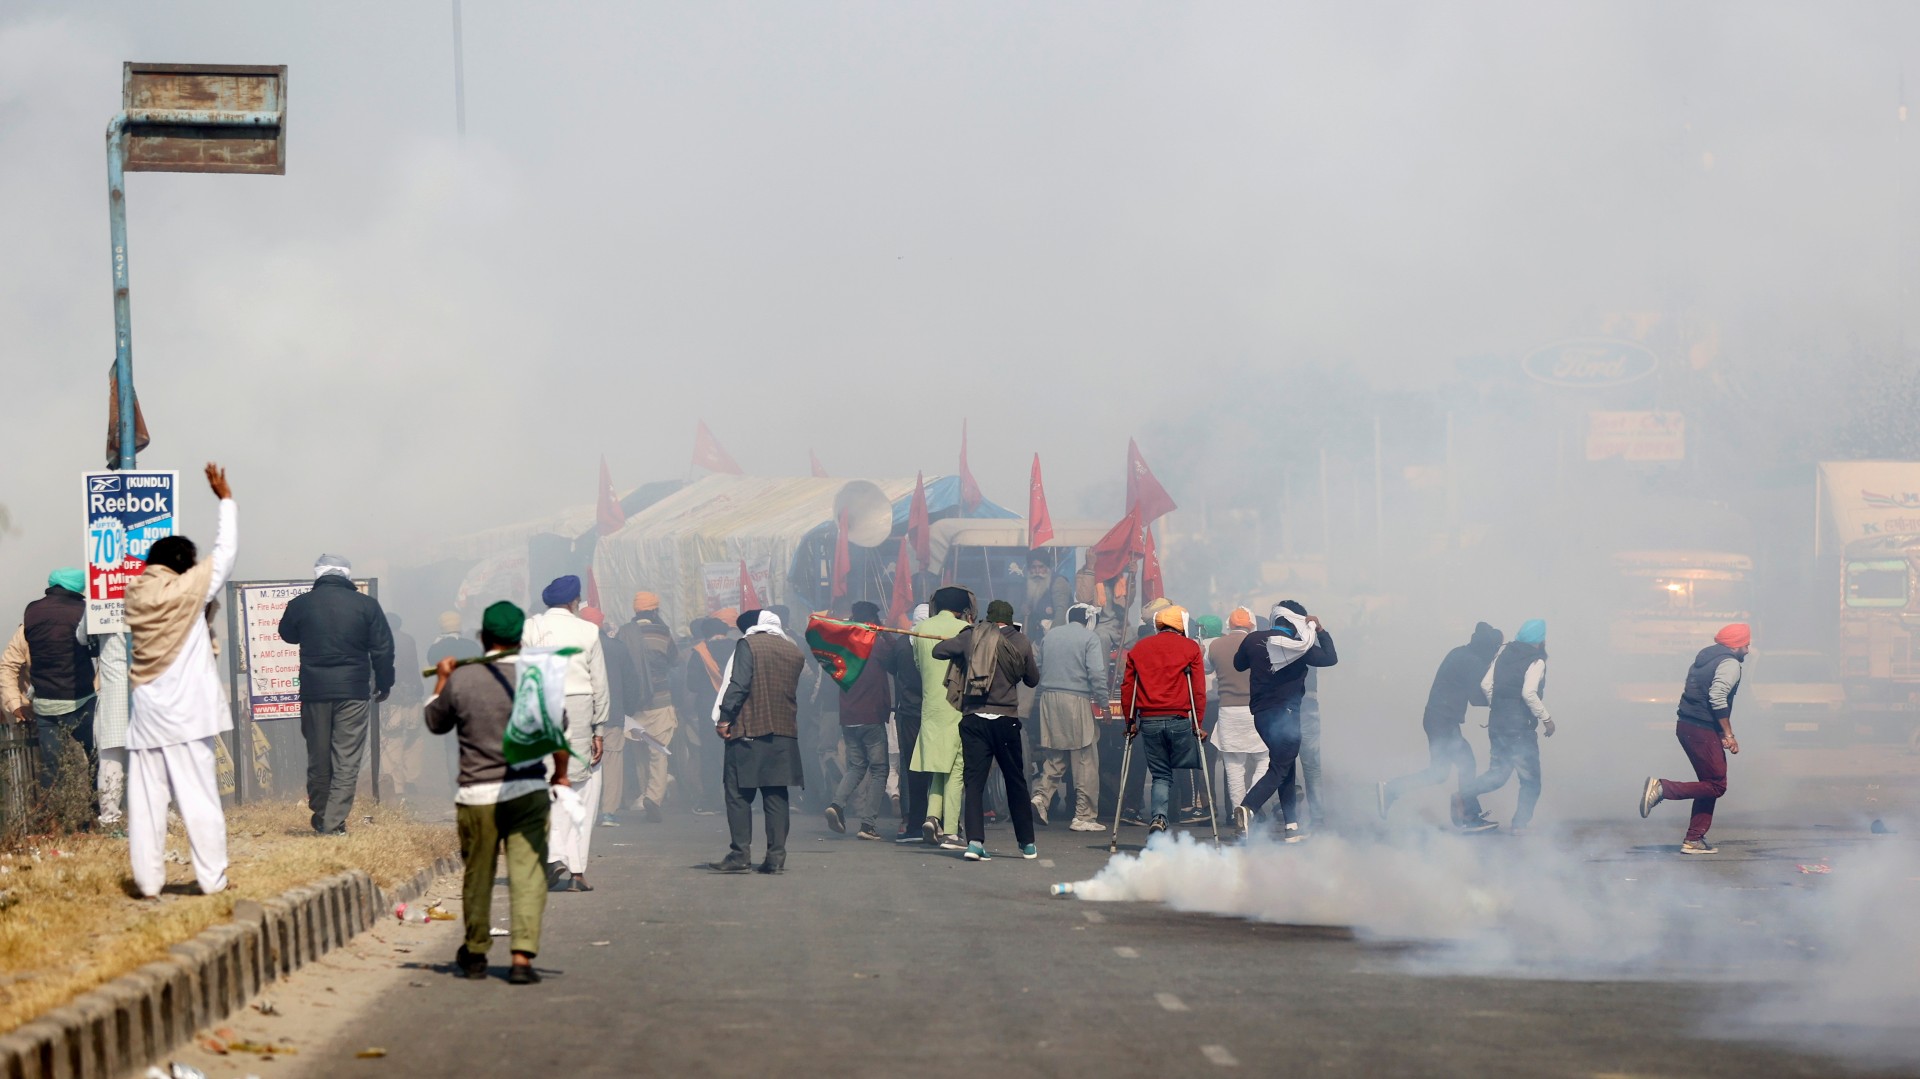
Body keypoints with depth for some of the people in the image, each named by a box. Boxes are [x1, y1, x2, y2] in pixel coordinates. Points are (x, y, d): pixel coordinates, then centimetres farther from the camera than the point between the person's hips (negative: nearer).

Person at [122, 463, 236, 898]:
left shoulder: (135, 594, 5)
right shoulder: (183, 591, -9)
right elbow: (224, 555, -1)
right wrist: (226, 500, 7)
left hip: (145, 716, 5)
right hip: (184, 715, -5)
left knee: (145, 801, 4)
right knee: (199, 799, -1)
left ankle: (148, 880, 3)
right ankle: (212, 878, 0)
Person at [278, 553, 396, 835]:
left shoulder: (300, 604, 0)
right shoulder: (366, 605, -3)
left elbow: (287, 634, 20)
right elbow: (383, 649, 2)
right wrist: (385, 684, 14)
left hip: (314, 689, 2)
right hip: (354, 691, -2)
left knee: (318, 758, 14)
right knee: (347, 759, 1)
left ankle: (320, 816, 25)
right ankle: (334, 822, -5)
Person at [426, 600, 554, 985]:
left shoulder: (459, 680, -3)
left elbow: (436, 723, 13)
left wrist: (441, 679, 28)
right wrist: (561, 775, 20)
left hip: (476, 794, 1)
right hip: (527, 792, -1)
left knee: (477, 877, 15)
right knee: (527, 875, -2)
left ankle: (475, 954, 30)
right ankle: (522, 957, -13)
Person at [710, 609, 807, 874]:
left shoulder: (748, 644, -4)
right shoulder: (794, 651, 12)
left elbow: (737, 684, -12)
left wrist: (723, 718, -9)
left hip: (748, 731, -5)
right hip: (785, 732, 5)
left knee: (738, 793, 0)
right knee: (776, 795, 5)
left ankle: (740, 854, -5)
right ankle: (776, 856, 1)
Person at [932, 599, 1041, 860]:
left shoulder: (972, 636, 2)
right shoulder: (1021, 642, 2)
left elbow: (938, 651, 2)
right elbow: (1032, 679, 10)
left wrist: (964, 652, 19)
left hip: (973, 719, 0)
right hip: (1006, 719, 0)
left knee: (974, 781, -1)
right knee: (1016, 782, 13)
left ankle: (975, 841, -16)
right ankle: (1027, 844, 20)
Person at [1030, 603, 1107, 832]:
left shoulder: (1050, 636, 13)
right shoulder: (1089, 638, -2)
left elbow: (1040, 668, 17)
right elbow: (1097, 674, -11)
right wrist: (1103, 703, -4)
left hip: (1048, 700, 5)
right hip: (1078, 701, -5)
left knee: (1054, 757, 13)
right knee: (1085, 761, 0)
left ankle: (1041, 796, -9)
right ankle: (1084, 816, -1)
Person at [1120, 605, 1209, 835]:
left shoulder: (1138, 648, 11)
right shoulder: (1190, 648, 3)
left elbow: (1127, 688, 9)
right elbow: (1199, 689, 0)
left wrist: (1130, 721, 14)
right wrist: (1198, 723, 3)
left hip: (1148, 721, 3)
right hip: (1179, 720, -3)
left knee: (1161, 775, 8)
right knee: (1188, 769, 9)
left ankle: (1157, 816, -12)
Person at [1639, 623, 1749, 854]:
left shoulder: (1706, 657, 17)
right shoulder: (1730, 664, -10)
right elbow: (1718, 698, -23)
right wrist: (1728, 735, -16)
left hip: (1686, 725, 10)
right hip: (1703, 730, -10)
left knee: (1710, 784, 15)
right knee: (1716, 785, -5)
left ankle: (1694, 840, 12)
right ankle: (1662, 788, -14)